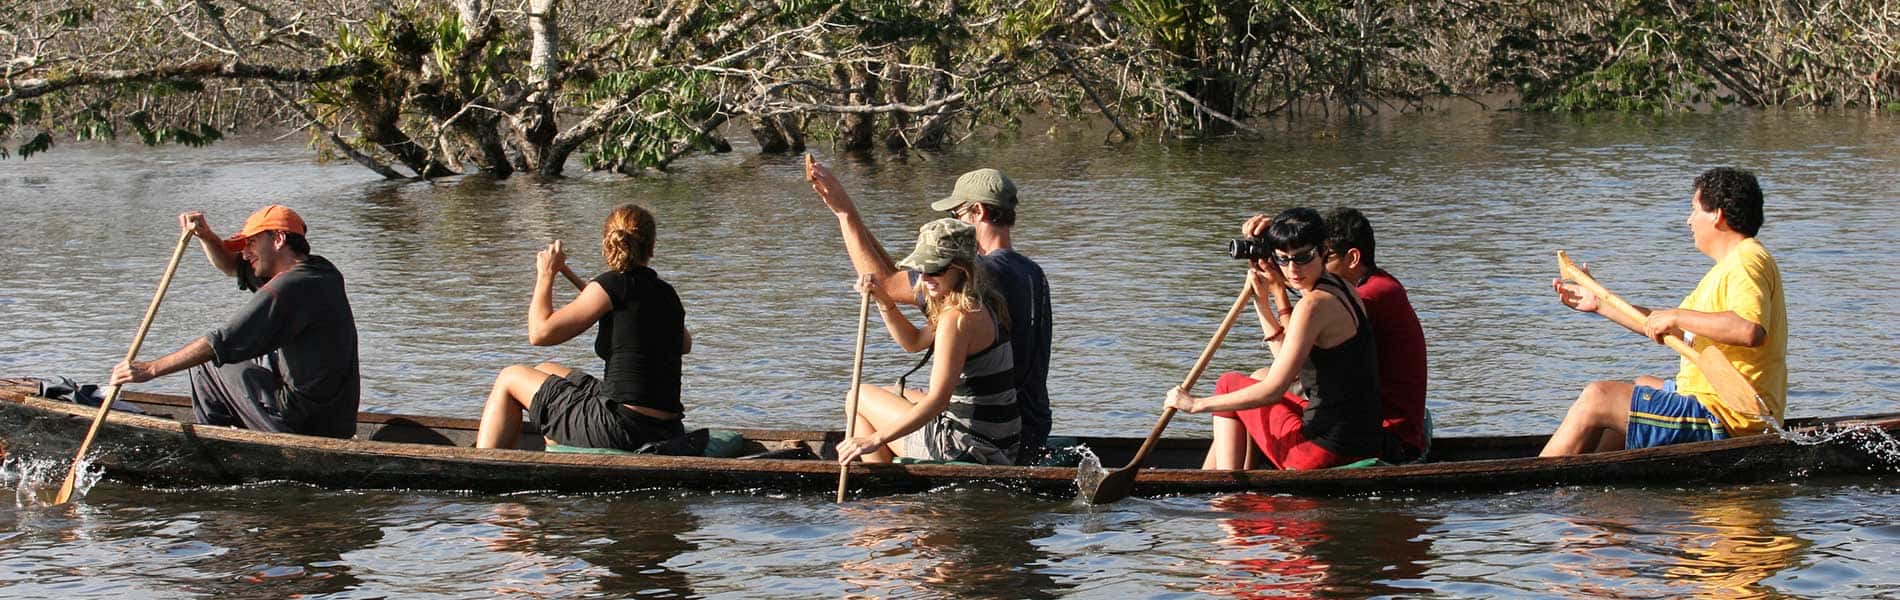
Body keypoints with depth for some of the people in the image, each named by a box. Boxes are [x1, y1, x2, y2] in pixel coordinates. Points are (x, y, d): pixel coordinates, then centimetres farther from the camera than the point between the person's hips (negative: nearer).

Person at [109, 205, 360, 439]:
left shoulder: (289, 289, -19)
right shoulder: (320, 271, 10)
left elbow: (222, 343, -21)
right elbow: (231, 266, 23)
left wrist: (151, 369, -16)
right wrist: (205, 235, 5)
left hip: (303, 424, -9)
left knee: (206, 365, 6)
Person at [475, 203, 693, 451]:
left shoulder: (612, 285, -11)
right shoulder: (667, 293, 9)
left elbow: (541, 333, -12)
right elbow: (685, 344, 32)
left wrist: (546, 274, 3)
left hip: (621, 427, -7)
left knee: (510, 379, 15)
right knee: (546, 371, 31)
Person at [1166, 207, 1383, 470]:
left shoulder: (1314, 304, -19)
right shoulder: (1343, 290, 10)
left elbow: (1273, 391, -19)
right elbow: (1294, 368, 15)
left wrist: (1197, 404, -10)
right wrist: (1262, 301, 9)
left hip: (1325, 451, -9)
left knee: (1229, 384, 14)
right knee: (1259, 378, 32)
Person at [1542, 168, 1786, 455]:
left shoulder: (1746, 263, -16)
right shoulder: (1731, 264, 19)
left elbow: (1750, 330, -35)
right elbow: (1666, 328, 26)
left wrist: (1677, 317, -26)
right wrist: (1600, 304, 28)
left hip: (1722, 420, -12)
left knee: (1597, 398, -10)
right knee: (1643, 385, 37)